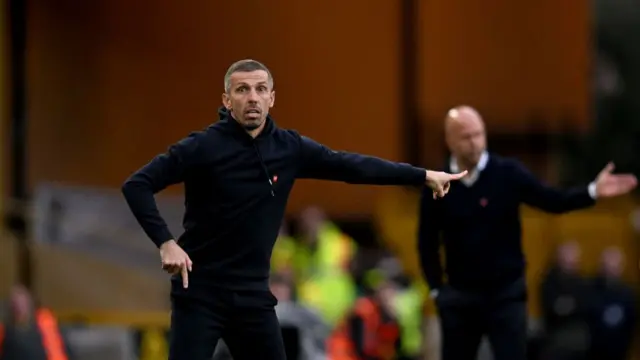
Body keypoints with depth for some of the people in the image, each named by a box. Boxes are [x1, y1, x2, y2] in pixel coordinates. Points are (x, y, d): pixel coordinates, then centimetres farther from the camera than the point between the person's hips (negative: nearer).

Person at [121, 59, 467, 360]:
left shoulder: (289, 148, 3)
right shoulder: (202, 147, -12)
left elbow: (352, 166, 9)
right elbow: (136, 184, -13)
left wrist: (424, 175, 10)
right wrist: (165, 242, -23)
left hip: (253, 293, 5)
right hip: (200, 292, -5)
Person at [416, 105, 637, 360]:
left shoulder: (508, 174, -7)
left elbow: (552, 201, -10)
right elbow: (427, 242, 6)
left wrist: (593, 192, -25)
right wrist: (435, 288, 3)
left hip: (506, 292, -2)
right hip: (460, 295, 2)